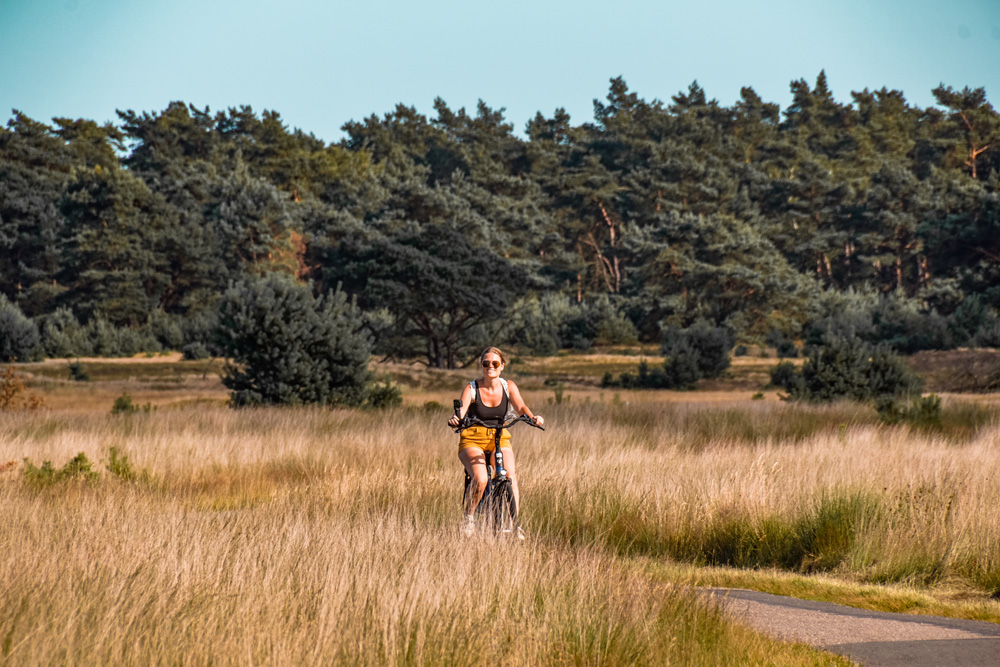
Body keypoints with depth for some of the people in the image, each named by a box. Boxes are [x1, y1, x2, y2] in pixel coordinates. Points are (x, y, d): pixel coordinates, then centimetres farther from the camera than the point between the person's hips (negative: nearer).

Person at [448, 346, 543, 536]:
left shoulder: (508, 387, 3)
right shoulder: (471, 388, -4)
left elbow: (520, 406, -12)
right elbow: (462, 409, -19)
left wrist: (532, 417, -35)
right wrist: (456, 418, -44)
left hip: (500, 440, 2)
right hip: (473, 440, -2)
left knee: (511, 477, -24)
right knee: (480, 480, -28)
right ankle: (468, 517, -3)